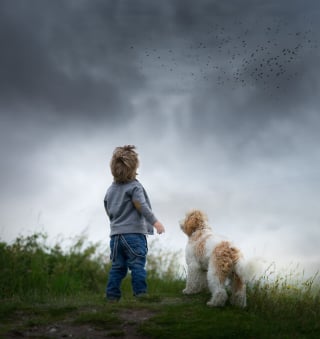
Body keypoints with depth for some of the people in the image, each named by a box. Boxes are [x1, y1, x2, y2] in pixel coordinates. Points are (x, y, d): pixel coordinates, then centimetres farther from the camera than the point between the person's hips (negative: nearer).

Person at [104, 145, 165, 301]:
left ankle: (112, 294, 9)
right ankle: (140, 293, -6)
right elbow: (142, 206, -17)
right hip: (134, 233, -6)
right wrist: (155, 222, -18)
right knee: (137, 265, -5)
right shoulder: (134, 186, -6)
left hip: (115, 234, 7)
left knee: (117, 267, 10)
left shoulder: (110, 190, 15)